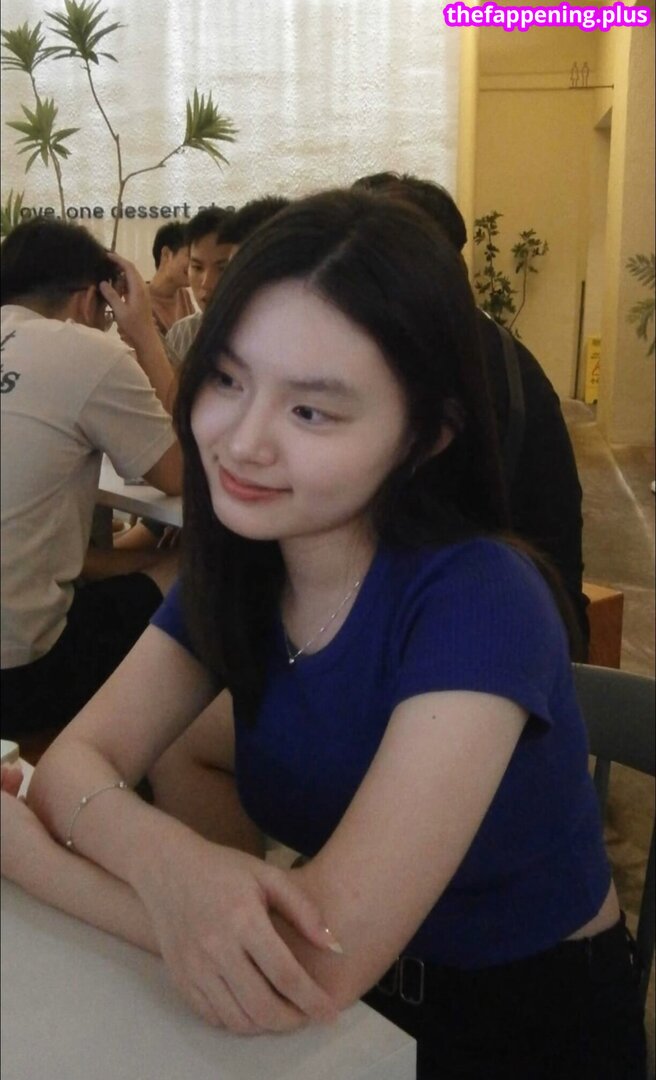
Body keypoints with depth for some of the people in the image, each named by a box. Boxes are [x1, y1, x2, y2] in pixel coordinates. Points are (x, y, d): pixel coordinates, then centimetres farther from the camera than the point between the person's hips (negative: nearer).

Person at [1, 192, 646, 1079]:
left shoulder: (479, 604, -27)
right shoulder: (234, 569, -7)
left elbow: (322, 966, -32)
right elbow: (75, 761, -10)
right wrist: (163, 856, -32)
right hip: (358, 1005, 5)